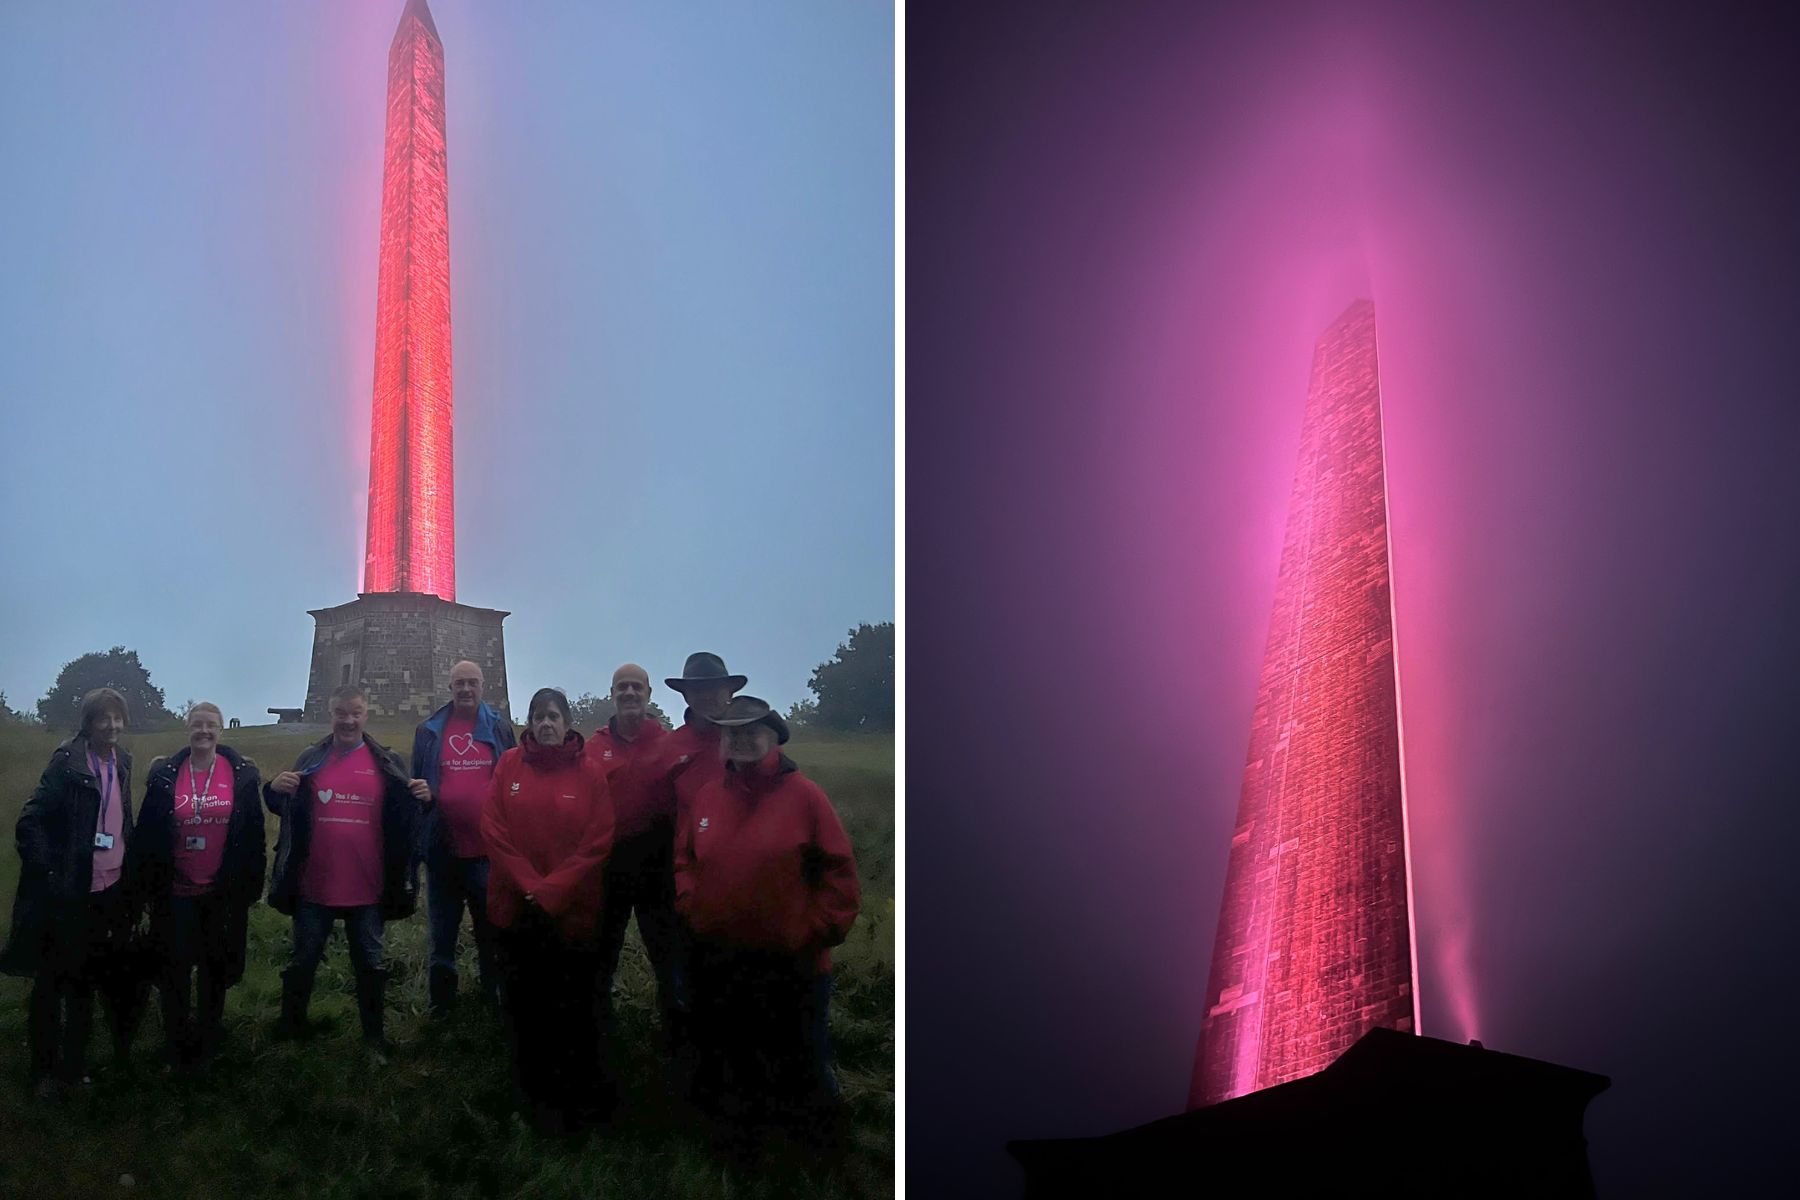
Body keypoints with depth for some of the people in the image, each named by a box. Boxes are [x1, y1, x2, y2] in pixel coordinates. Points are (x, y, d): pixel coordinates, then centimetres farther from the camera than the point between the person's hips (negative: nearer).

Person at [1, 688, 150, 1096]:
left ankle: (73, 1065, 28)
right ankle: (46, 1071, 19)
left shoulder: (121, 761, 7)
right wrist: (48, 874, -19)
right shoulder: (67, 762, -13)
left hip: (111, 891, 6)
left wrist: (132, 879, 12)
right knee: (54, 983, 6)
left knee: (84, 983, 16)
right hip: (70, 894, -6)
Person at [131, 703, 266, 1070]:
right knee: (175, 967, 8)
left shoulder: (242, 775, -4)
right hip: (176, 891, 0)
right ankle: (178, 1039, 25)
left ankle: (208, 1038, 29)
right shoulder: (165, 775, -1)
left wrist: (250, 882, -4)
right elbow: (147, 833, 1)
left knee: (215, 967, 12)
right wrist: (147, 881, -2)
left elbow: (253, 833, -2)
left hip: (223, 891, 0)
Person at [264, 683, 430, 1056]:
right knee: (303, 962, 13)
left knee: (369, 963, 12)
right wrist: (275, 790, -17)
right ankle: (289, 1031, 29)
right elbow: (286, 809, 6)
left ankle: (373, 1035, 24)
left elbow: (403, 818, 5)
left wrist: (423, 798, -17)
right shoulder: (311, 759, 3)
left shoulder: (387, 763, 1)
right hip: (314, 885, 0)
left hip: (367, 887, 0)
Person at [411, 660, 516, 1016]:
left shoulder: (501, 728, 4)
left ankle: (497, 1001, 21)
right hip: (443, 850, 1)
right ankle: (441, 1006, 23)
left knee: (492, 933, 9)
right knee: (442, 936, 11)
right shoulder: (428, 732, 6)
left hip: (489, 851, -1)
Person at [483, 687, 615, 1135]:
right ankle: (534, 1095, 26)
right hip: (516, 908, 2)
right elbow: (493, 829, -2)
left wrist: (551, 891, -13)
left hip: (572, 911, -2)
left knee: (573, 1012, 4)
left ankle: (581, 1101, 19)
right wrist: (530, 886, -11)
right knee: (524, 1006, 10)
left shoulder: (589, 772, -2)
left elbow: (598, 843, -5)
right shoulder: (510, 764, 2)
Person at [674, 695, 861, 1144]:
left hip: (790, 967, -4)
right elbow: (683, 860, 13)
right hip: (715, 963, 4)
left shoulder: (803, 795, -9)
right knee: (723, 1061, 22)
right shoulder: (703, 796, 3)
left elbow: (839, 872, -8)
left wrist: (818, 931, -12)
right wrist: (691, 907, -1)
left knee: (799, 1069, 12)